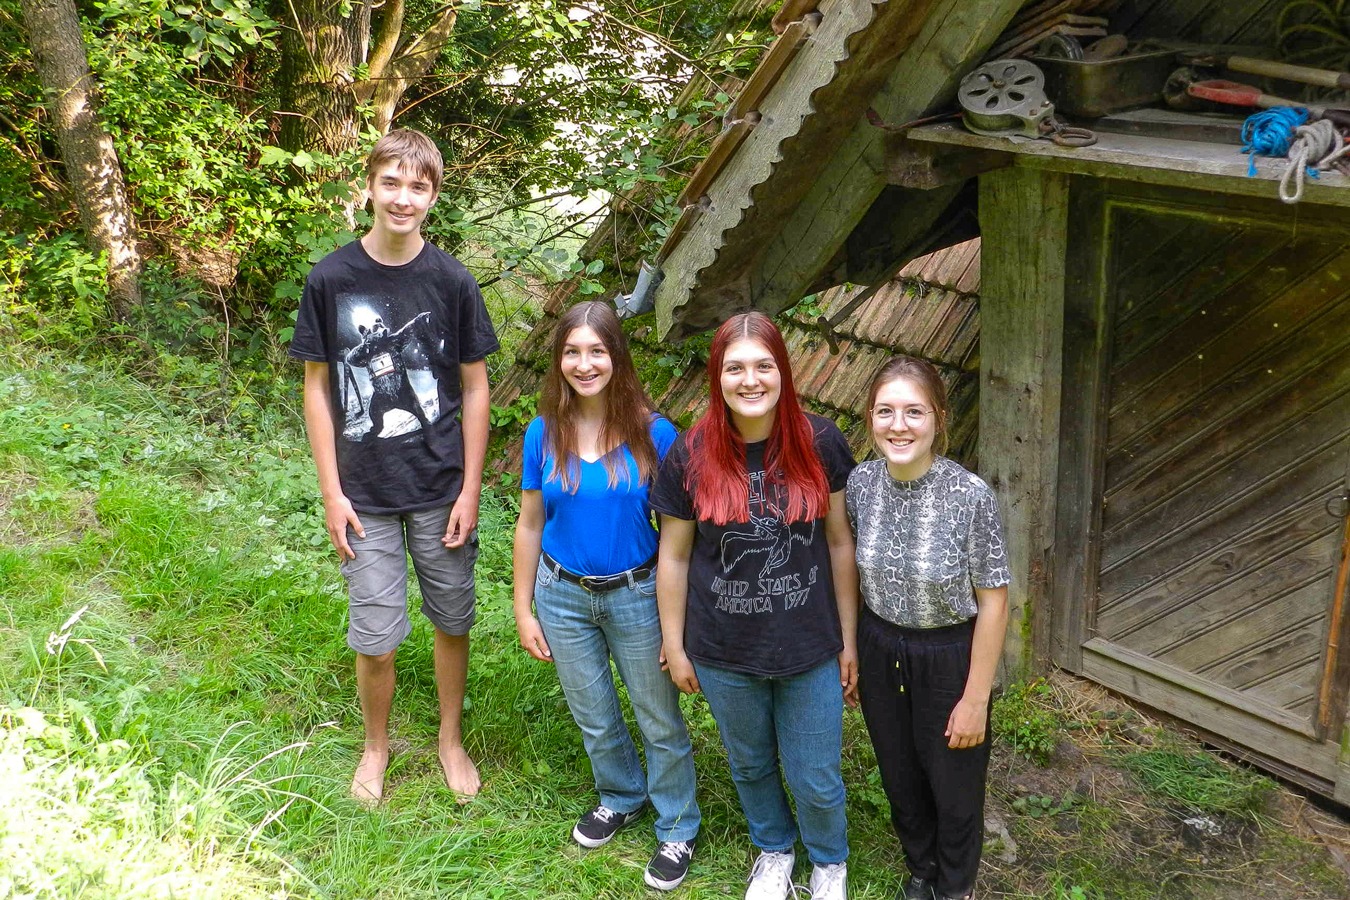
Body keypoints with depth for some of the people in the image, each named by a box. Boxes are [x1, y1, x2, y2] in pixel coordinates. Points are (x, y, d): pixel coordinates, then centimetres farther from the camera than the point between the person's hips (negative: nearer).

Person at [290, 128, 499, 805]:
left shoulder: (451, 280, -6)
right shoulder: (330, 279, -7)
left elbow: (475, 387, 0)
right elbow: (317, 387, -1)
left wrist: (470, 490, -2)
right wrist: (332, 493, -3)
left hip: (443, 488, 1)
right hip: (366, 494, -1)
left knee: (453, 623, 13)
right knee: (376, 642, 4)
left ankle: (451, 737, 37)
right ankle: (376, 744, 32)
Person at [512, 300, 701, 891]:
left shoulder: (653, 433, -15)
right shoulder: (543, 434, -8)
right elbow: (530, 524, 0)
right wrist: (523, 610, 3)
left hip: (637, 596, -2)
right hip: (564, 598, 3)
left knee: (660, 720, 11)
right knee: (594, 718, 20)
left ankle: (677, 828, 32)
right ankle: (621, 796, 48)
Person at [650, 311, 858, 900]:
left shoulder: (820, 444, -13)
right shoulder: (690, 455, -13)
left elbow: (840, 542, -3)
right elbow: (674, 556, -3)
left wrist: (849, 637, 1)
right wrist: (674, 646, 3)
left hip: (810, 651, -1)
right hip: (724, 653, 1)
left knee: (816, 780, 12)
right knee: (751, 766, 23)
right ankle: (773, 849, 52)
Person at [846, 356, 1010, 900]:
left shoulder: (970, 497, -24)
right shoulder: (861, 483, -11)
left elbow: (993, 603, -16)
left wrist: (976, 699, -13)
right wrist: (850, 652, 8)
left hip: (949, 656, -3)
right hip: (880, 649, 4)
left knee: (953, 783, 17)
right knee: (900, 775, 23)